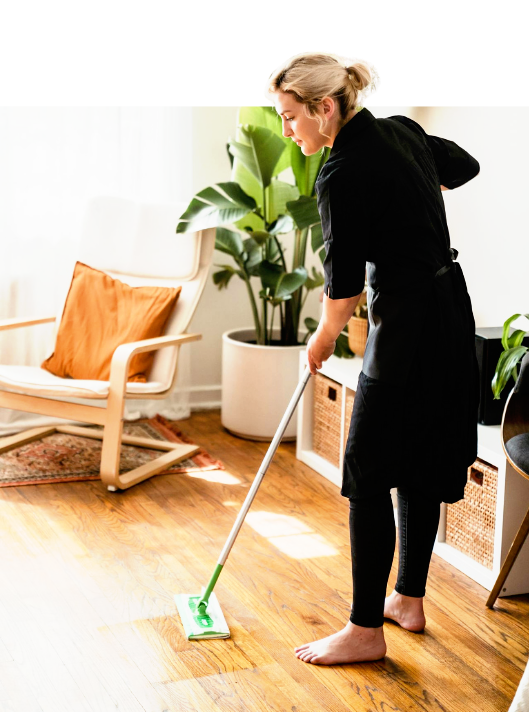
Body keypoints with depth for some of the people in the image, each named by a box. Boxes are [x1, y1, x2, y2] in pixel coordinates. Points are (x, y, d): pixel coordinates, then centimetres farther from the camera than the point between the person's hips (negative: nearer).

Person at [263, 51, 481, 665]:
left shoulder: (341, 174, -18)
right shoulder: (403, 130, 6)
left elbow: (343, 281, -10)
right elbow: (465, 166, 25)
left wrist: (322, 339, 8)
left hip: (407, 326, -9)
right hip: (450, 309, 9)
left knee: (368, 475, -2)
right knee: (420, 467, 17)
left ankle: (366, 628, 4)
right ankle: (408, 599, 29)